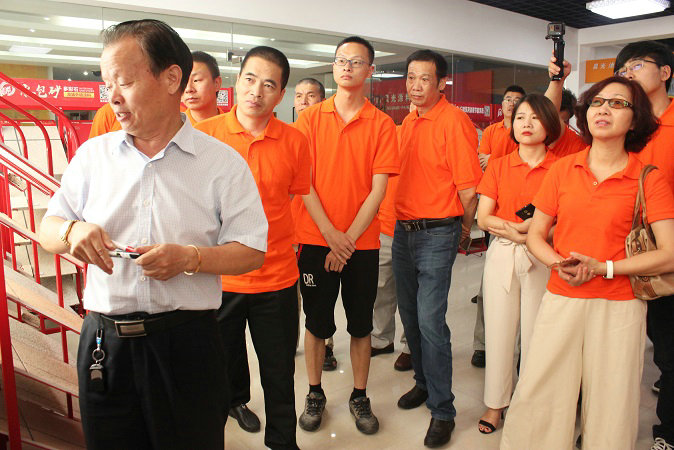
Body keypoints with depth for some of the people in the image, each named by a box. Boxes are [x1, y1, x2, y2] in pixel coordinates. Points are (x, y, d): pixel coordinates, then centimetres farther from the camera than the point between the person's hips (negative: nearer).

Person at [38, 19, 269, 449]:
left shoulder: (223, 163, -4)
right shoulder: (93, 154, 8)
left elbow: (252, 252, -6)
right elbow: (48, 228, 12)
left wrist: (189, 258, -22)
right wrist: (73, 231, -10)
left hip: (187, 343, -3)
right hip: (104, 343, 4)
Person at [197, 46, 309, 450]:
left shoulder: (295, 141, -1)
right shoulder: (205, 133, -4)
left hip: (277, 278, 1)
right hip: (219, 277, 0)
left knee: (280, 373, 14)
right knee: (219, 366, 18)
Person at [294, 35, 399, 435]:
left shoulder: (382, 124, 0)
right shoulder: (311, 118, 2)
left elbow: (378, 189, -5)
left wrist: (348, 240, -11)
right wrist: (330, 233, -11)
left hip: (362, 242, 0)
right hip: (316, 239, 0)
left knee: (361, 324, 10)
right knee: (316, 322, 9)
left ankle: (360, 397, 28)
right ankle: (315, 395, 28)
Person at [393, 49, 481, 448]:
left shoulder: (453, 120, -12)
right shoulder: (408, 122, 12)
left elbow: (469, 187, -13)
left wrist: (463, 229, -1)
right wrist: (403, 223, 16)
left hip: (437, 235, -8)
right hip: (404, 231, 8)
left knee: (430, 320, -7)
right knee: (410, 316, 16)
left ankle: (442, 409, 8)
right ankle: (424, 382, 35)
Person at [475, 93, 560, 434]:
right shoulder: (498, 166, 7)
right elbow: (483, 218, 0)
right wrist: (514, 228, -15)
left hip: (542, 258, -2)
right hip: (501, 255, 2)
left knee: (534, 333, 3)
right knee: (498, 330, 6)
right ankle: (495, 402, 21)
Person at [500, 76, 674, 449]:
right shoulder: (561, 170, 6)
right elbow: (535, 235, 8)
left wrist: (601, 267, -14)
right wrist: (560, 264, -11)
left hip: (618, 305, -1)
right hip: (560, 300, 2)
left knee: (610, 409, 4)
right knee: (535, 395, 3)